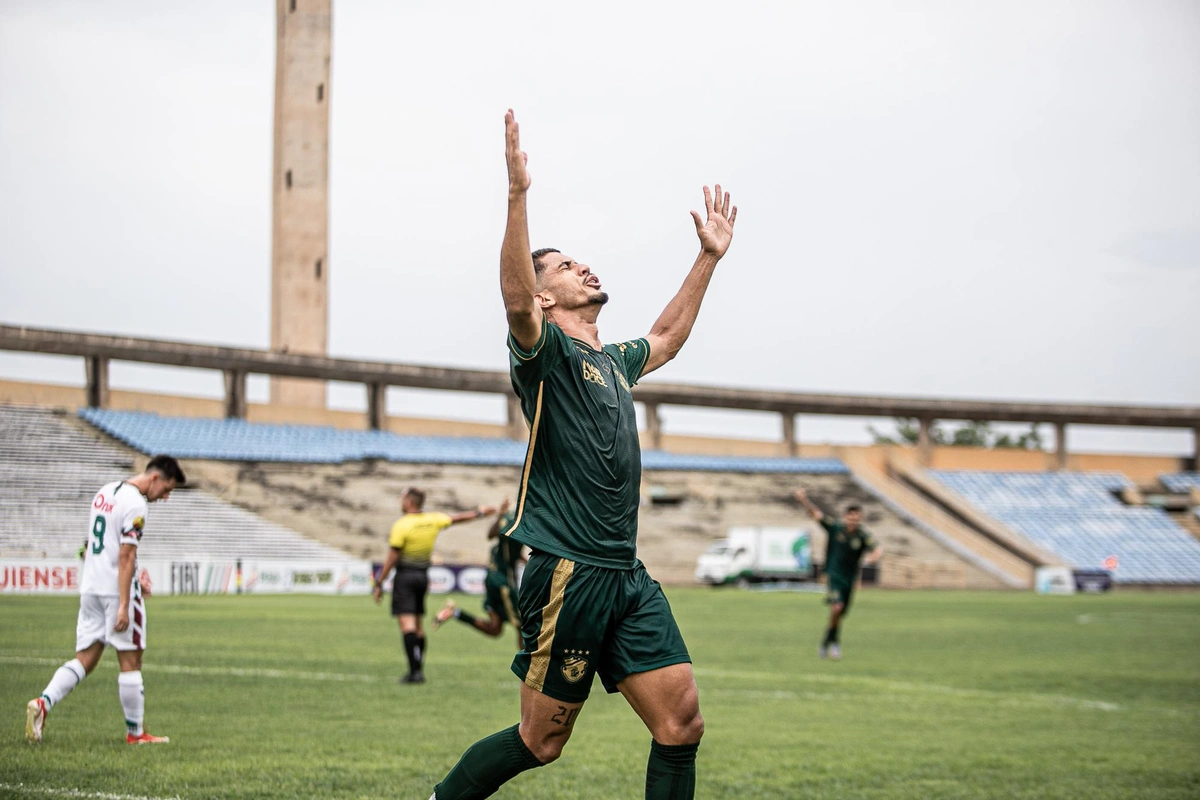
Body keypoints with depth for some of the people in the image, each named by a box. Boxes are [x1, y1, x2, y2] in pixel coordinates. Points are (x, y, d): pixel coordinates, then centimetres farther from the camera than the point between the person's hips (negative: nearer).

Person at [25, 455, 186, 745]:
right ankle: (136, 732, 9)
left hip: (89, 588, 8)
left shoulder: (105, 492, 14)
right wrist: (124, 606, -22)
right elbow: (126, 555, -20)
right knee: (130, 661, 3)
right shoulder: (136, 505, -14)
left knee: (85, 660, 7)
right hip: (118, 590, -8)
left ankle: (43, 702, -13)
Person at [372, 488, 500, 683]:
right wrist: (480, 512, 35)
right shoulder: (433, 520, 5)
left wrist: (379, 584, -8)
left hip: (405, 575, -7)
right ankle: (419, 671, 18)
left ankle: (415, 671, -22)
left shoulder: (401, 525, -13)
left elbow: (392, 558, -14)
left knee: (407, 623, -12)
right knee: (419, 625, 15)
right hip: (423, 576, 7)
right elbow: (457, 518, 20)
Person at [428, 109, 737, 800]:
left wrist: (710, 256, 41)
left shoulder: (615, 363, 21)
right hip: (569, 573, -8)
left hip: (629, 577, 8)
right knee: (541, 742, -1)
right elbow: (517, 303, -26)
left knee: (683, 722, -3)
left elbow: (668, 337, 41)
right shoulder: (547, 351, -4)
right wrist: (518, 197, -35)